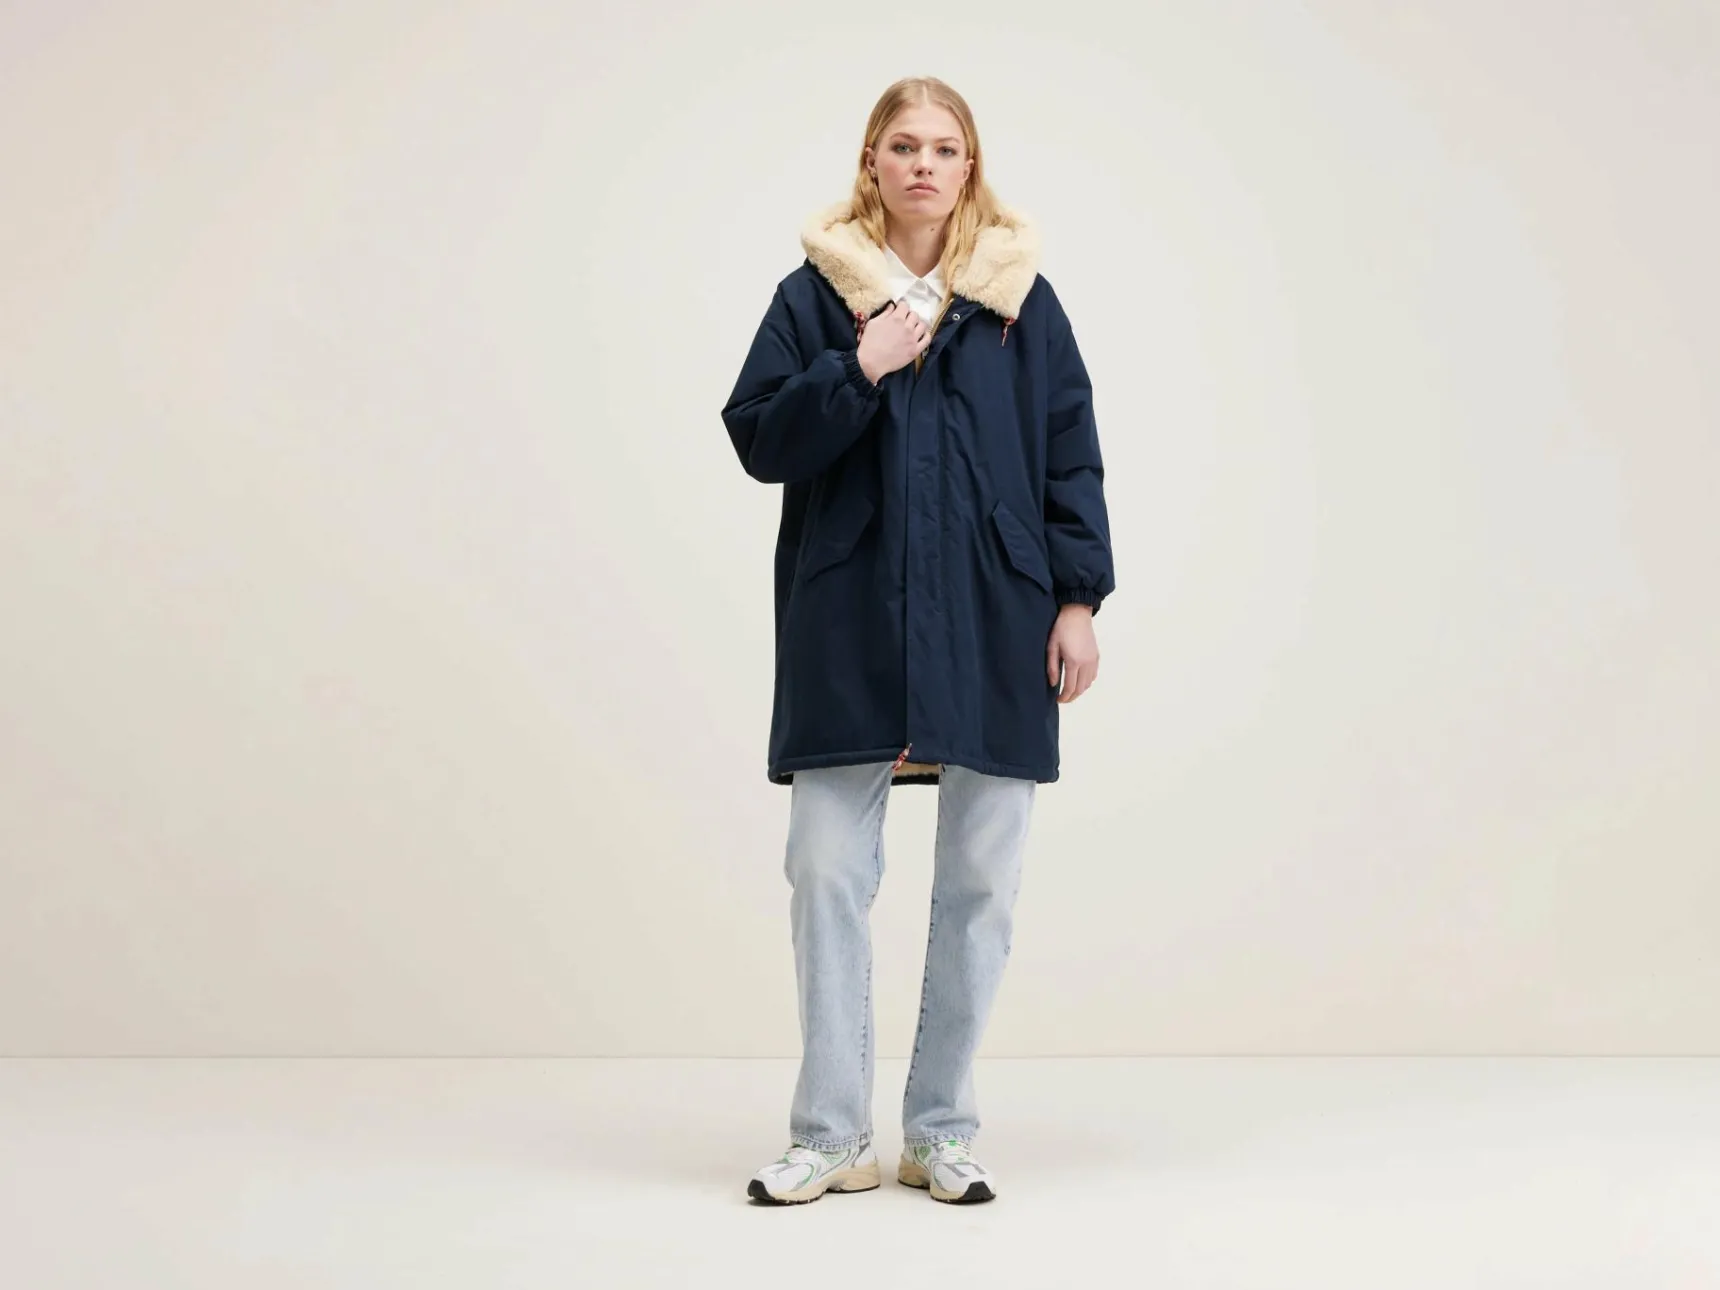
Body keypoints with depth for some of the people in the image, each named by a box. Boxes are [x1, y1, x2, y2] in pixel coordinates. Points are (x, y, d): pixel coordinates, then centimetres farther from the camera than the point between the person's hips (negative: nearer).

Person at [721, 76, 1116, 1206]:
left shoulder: (1020, 296, 7)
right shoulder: (815, 291, 7)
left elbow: (1072, 454, 7)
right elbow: (759, 438, 2)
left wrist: (1078, 599, -1)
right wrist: (859, 369, -11)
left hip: (991, 626, 1)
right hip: (848, 623, 0)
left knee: (979, 882, 4)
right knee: (828, 874, -2)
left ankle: (943, 1133, 17)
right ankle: (831, 1137, 10)